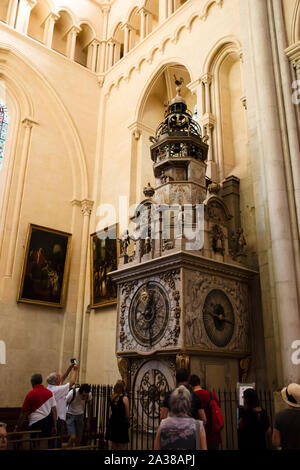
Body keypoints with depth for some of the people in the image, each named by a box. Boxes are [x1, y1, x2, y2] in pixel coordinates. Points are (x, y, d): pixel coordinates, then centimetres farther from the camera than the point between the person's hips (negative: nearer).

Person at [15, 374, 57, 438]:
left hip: (35, 424, -4)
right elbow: (54, 410, 2)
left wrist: (17, 426, 6)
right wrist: (54, 426, 7)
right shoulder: (49, 393, 4)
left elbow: (24, 412, -5)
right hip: (48, 423, 4)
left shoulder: (30, 394, -7)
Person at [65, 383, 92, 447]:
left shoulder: (89, 394, -18)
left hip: (80, 415, 3)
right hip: (70, 415, -3)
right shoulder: (72, 393, -30)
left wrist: (88, 421, 6)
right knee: (73, 437, -17)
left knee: (79, 439, 6)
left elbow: (89, 407, 0)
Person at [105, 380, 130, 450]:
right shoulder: (124, 398, -14)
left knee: (113, 446, 17)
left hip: (113, 422, 5)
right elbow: (127, 415, -11)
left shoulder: (112, 398, 1)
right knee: (122, 447, 4)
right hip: (121, 423, -5)